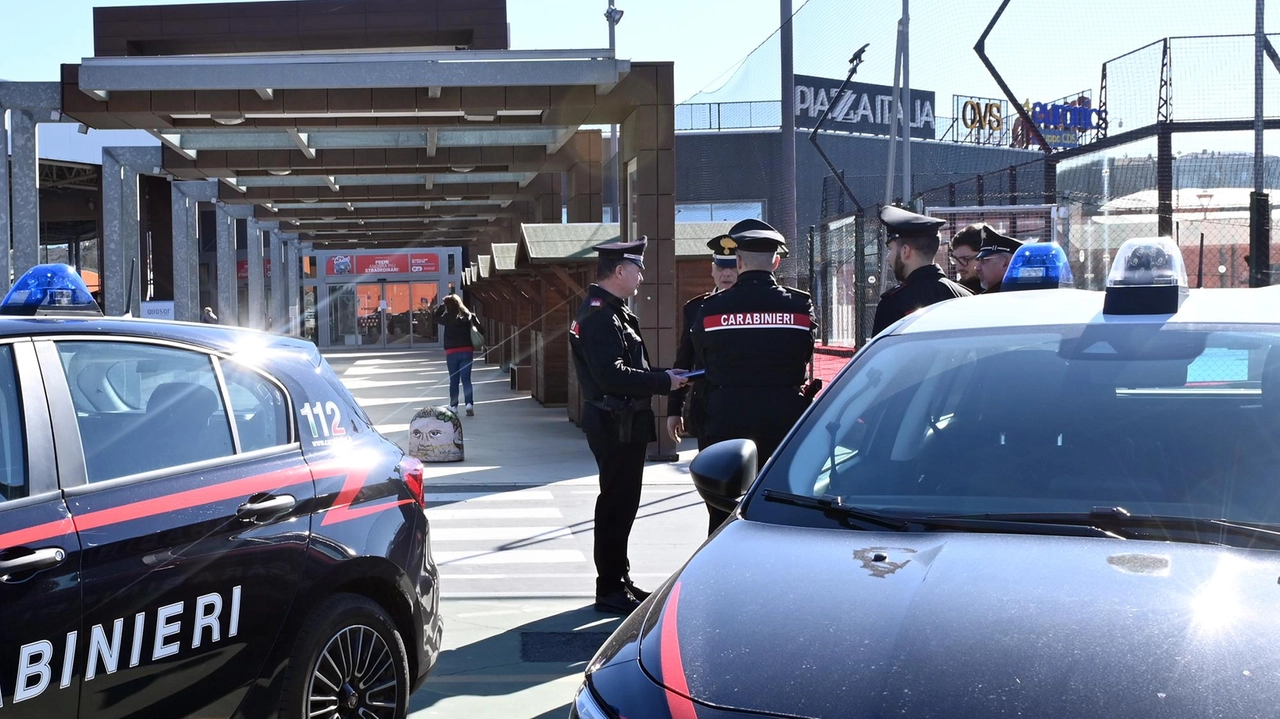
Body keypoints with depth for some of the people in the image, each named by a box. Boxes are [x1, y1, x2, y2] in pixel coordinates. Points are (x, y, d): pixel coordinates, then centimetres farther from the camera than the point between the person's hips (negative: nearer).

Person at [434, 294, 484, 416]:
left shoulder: (447, 318, -5)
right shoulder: (468, 316, -1)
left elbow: (436, 317, 13)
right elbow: (480, 330, -4)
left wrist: (442, 306, 9)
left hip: (451, 352, -1)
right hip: (467, 351, 1)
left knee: (453, 380, 10)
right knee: (466, 379, 4)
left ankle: (453, 406, 12)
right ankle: (469, 404, -9)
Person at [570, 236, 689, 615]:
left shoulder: (613, 311, 16)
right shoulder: (599, 315, -17)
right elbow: (613, 375, -25)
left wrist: (663, 375, 8)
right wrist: (664, 381, -18)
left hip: (624, 423, 11)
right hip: (615, 423, -11)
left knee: (621, 503, 16)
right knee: (616, 504, -4)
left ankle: (619, 580, 27)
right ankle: (610, 589, 4)